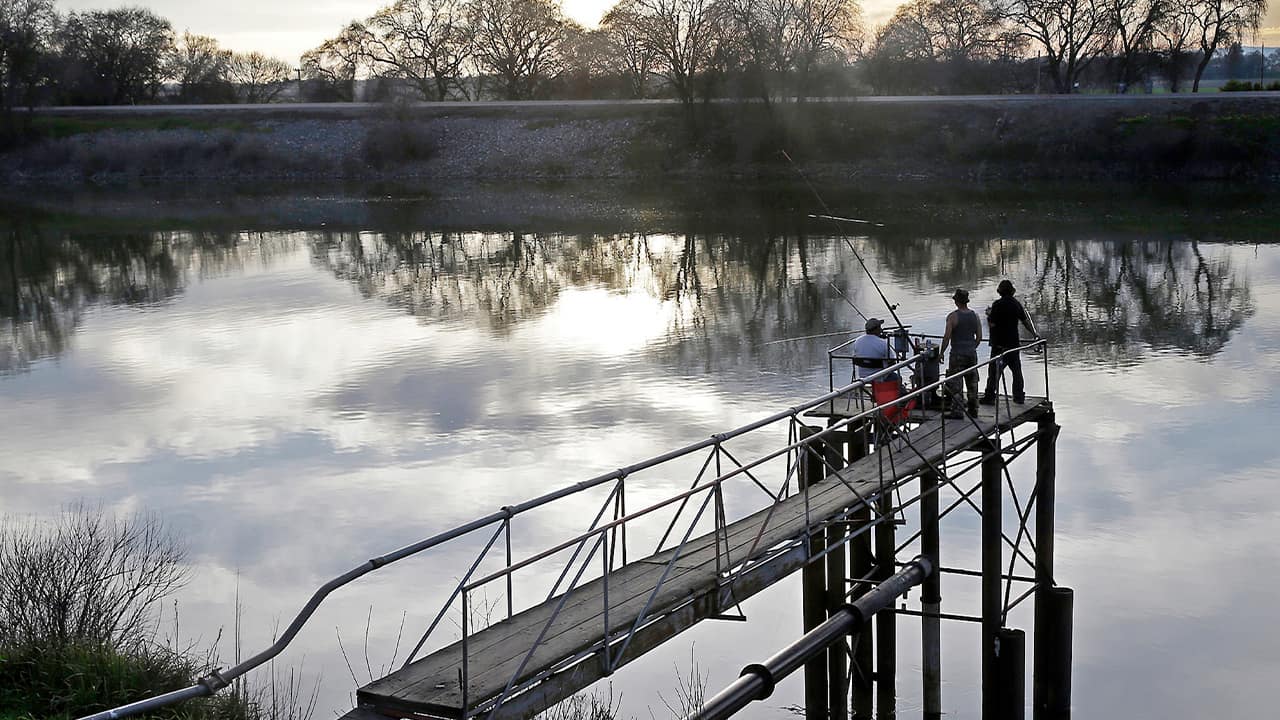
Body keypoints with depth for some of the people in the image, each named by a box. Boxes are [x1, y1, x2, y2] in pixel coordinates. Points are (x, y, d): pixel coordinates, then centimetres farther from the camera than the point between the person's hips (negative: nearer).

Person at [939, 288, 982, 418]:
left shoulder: (953, 316, -11)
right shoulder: (975, 316, 5)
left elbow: (947, 337, -14)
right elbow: (979, 337, 8)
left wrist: (942, 352, -4)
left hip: (957, 354, -5)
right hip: (972, 354, 6)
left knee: (954, 383, 0)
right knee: (972, 383, 13)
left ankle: (957, 410, -2)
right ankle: (973, 410, 19)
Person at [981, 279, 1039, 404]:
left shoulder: (997, 305, -12)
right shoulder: (1017, 304, 5)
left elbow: (991, 324, -15)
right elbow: (1025, 321, 14)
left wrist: (989, 314, 5)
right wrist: (1034, 334, 29)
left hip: (999, 344, -5)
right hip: (1014, 343, 5)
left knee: (994, 371, -1)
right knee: (1016, 370, 14)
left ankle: (989, 397, -2)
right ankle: (1019, 396, 18)